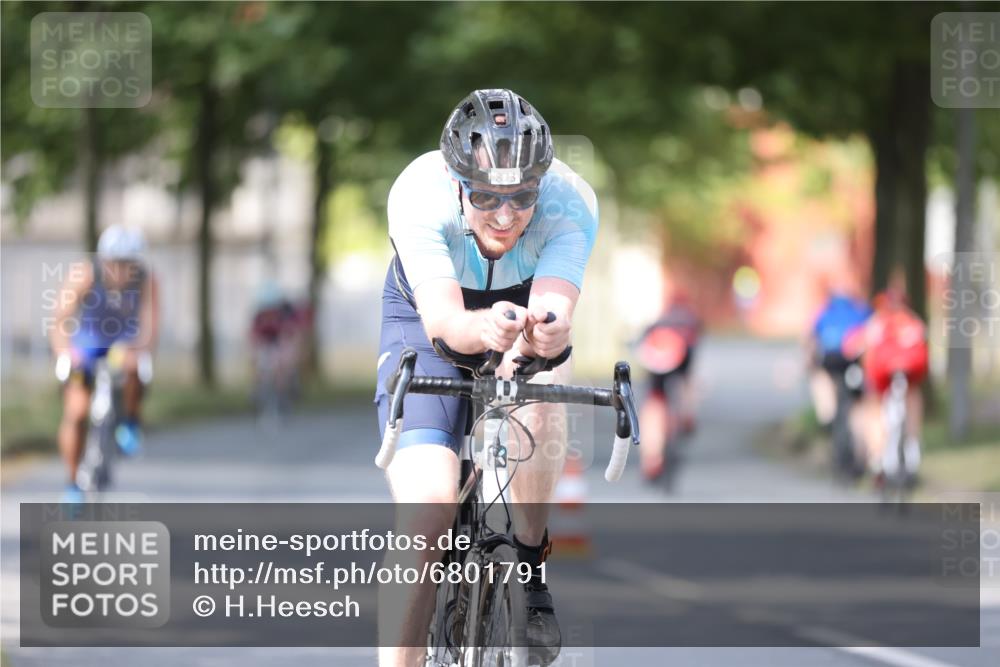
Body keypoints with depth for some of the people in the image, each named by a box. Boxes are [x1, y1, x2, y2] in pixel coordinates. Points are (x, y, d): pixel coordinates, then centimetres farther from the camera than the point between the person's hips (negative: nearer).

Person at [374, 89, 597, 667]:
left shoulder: (571, 202, -33)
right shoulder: (418, 195, -36)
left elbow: (555, 310, -45)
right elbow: (442, 319, -44)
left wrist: (540, 334, -69)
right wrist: (482, 329, -67)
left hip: (526, 304, 1)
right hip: (429, 317, -1)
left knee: (537, 397, -35)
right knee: (428, 499, -21)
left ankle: (531, 567, -14)